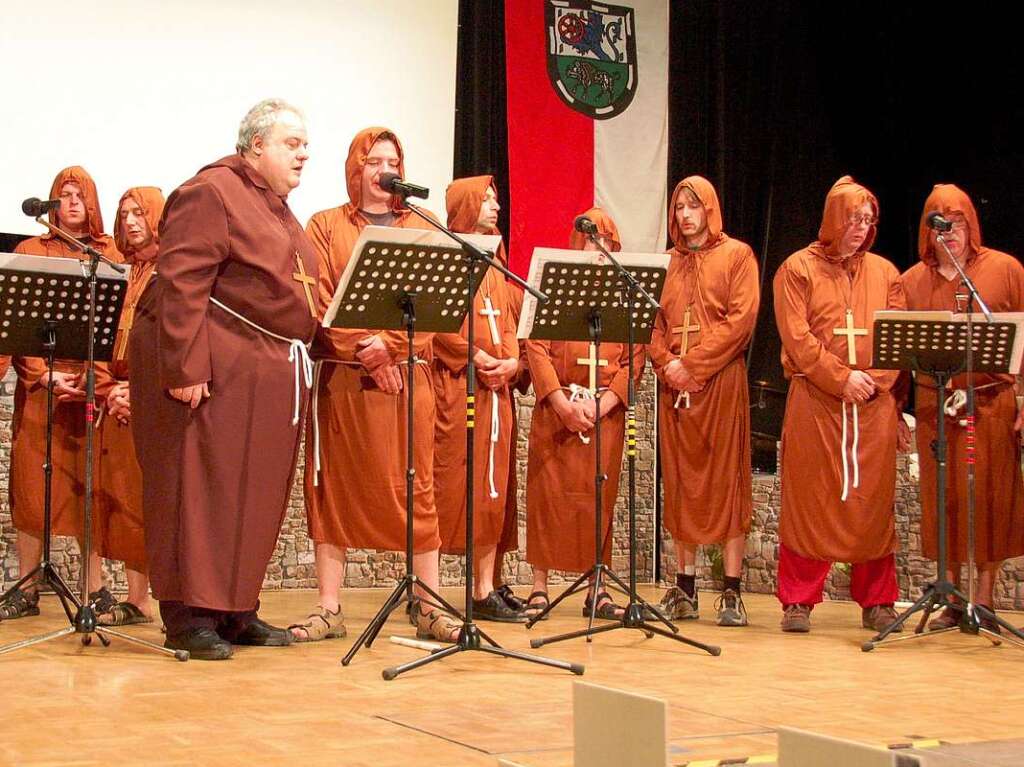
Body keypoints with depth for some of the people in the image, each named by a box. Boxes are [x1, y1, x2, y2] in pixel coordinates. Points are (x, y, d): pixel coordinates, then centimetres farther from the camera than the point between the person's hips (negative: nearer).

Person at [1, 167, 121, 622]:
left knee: (89, 482, -3)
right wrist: (44, 375, -12)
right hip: (39, 383, 0)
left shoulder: (110, 256, 10)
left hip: (93, 383, 0)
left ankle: (96, 588, 0)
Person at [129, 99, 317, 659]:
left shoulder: (275, 208, 20)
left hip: (268, 374, 9)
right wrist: (185, 367, -25)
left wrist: (294, 367, 16)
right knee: (203, 484, -5)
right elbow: (181, 286, -18)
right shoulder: (211, 193, -9)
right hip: (213, 369, -9)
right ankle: (188, 617, -1)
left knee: (252, 491, 9)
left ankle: (236, 610, 16)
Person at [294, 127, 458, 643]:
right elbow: (318, 300, -3)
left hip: (408, 374, 1)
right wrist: (363, 349, -14)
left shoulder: (421, 230, 14)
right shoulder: (326, 227, 9)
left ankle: (429, 607, 0)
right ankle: (329, 609, 1)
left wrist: (387, 344, -12)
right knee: (335, 484, -1)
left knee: (414, 485, -2)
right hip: (342, 375, -1)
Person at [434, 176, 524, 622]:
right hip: (453, 386, -7)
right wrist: (473, 355, -19)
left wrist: (510, 360, 0)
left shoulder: (494, 266, 23)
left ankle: (485, 591, 7)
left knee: (493, 489, 4)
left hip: (496, 388, 7)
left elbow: (508, 319, 18)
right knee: (449, 485, -10)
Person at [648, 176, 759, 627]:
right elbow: (654, 321, 12)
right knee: (681, 484, 4)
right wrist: (666, 363, -7)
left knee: (726, 482, -5)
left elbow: (741, 319, -7)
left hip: (720, 381, -4)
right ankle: (684, 589, 8)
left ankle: (731, 592, -5)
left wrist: (693, 363, -13)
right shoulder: (668, 262, 17)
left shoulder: (736, 255, 4)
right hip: (674, 384, 4)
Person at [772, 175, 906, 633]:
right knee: (808, 500, -2)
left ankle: (877, 602, 10)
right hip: (814, 402, -3)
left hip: (874, 404, 3)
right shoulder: (798, 269, 3)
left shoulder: (884, 272, 13)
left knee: (872, 499, 4)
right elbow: (797, 338, -6)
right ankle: (799, 602, 3)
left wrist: (875, 381, -10)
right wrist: (842, 378, -14)